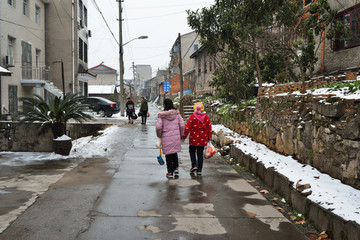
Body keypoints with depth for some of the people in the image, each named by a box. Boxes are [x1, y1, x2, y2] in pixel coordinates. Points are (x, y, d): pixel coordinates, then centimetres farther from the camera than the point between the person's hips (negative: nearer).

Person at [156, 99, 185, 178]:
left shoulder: (162, 115, -9)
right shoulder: (176, 113, -1)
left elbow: (158, 127, -14)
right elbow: (182, 125, -2)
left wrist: (159, 135, 4)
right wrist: (181, 135, 11)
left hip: (166, 137, -2)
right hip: (176, 136, 3)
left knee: (168, 154, 7)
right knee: (174, 152, 22)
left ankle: (170, 172, 12)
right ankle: (176, 168, 13)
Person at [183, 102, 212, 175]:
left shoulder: (192, 117, -10)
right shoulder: (206, 117, 0)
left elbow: (187, 128, -9)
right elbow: (209, 128, 6)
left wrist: (184, 136, 2)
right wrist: (209, 137, 18)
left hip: (194, 139, -3)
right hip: (203, 139, 3)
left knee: (192, 151, 16)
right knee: (200, 153, 9)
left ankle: (194, 165, 1)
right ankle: (199, 169, 9)